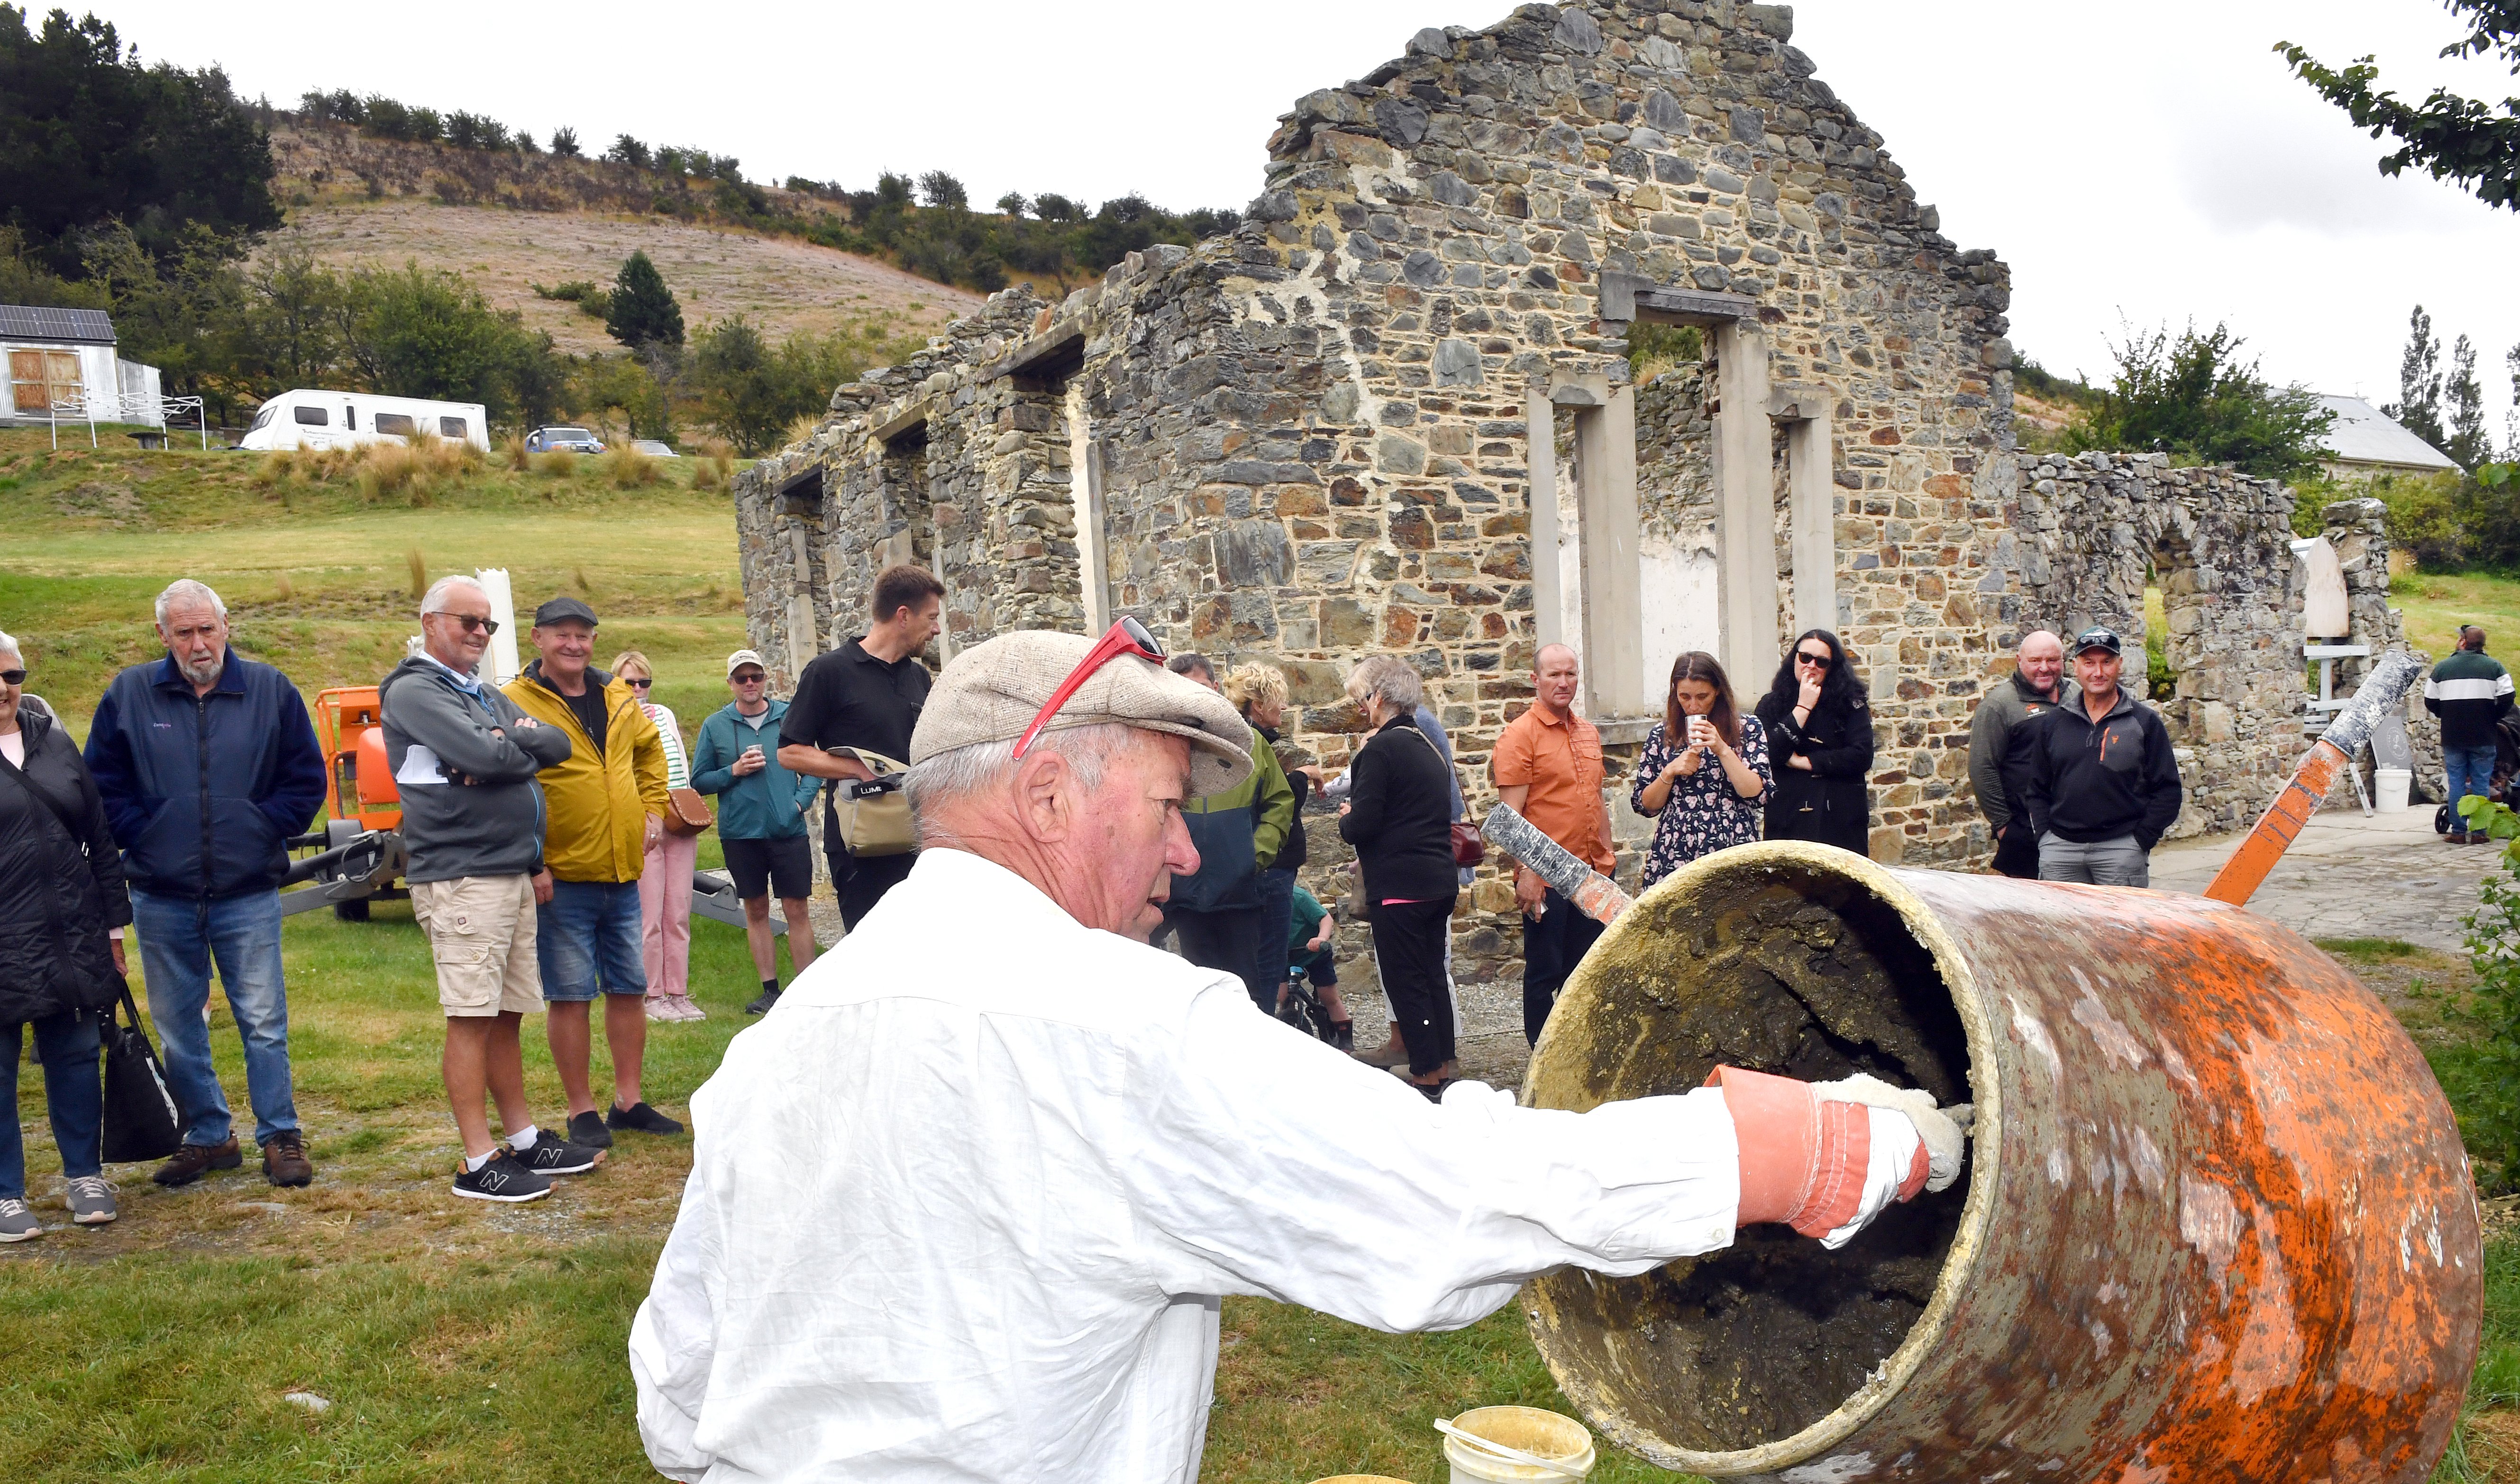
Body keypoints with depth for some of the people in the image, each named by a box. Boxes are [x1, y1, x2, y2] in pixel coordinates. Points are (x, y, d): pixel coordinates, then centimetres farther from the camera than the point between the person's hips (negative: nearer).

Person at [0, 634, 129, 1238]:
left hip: (71, 938, 4)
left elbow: (100, 839, 12)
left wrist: (114, 923, 10)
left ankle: (85, 1177, 23)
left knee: (75, 1058, 11)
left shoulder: (54, 743, 9)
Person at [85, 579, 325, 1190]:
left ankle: (280, 1137, 10)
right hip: (162, 898, 2)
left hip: (249, 894, -2)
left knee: (264, 1023, 0)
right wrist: (141, 836, -3)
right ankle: (207, 1137, 23)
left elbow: (306, 779, 5)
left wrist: (262, 829, -3)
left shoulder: (270, 691, 1)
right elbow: (102, 786, 7)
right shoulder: (129, 694, 3)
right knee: (178, 1029, 10)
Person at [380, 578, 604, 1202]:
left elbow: (557, 744, 9)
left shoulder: (488, 695, 20)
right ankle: (479, 1163, -1)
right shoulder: (413, 692, -6)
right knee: (472, 1019, -6)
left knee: (508, 1015, 13)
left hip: (514, 874, 8)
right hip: (461, 876, -8)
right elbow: (482, 756, -20)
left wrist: (509, 744, -9)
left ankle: (524, 1139, 22)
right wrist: (520, 746, 0)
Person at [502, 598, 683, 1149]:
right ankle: (582, 1110, 13)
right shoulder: (517, 704, -9)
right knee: (570, 995, 1)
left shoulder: (619, 699, 10)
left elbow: (650, 750, 28)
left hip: (622, 874, 6)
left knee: (629, 988, 12)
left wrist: (654, 809, 15)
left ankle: (629, 1100, 23)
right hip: (560, 880, -6)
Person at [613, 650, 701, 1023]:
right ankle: (654, 996, 5)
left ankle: (678, 993, 11)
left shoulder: (665, 714, 15)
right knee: (650, 918, -4)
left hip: (681, 825, 5)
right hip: (644, 827, -5)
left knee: (679, 916, 6)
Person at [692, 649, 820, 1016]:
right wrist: (734, 771, -10)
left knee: (796, 909, 0)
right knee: (756, 911, 9)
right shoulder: (715, 725, 3)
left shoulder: (790, 717, 2)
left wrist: (802, 799, -8)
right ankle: (770, 990, 17)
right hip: (740, 833, 1)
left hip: (788, 830, -1)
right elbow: (698, 780, 4)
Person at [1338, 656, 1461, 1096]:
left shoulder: (1380, 749, -14)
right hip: (1440, 882, 9)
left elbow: (1360, 825, -18)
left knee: (1405, 981, 0)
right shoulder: (1427, 746, 13)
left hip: (1400, 887, -9)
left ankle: (1427, 1076, 4)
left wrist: (1346, 816, 3)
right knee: (1432, 975, 16)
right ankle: (1445, 1066, 23)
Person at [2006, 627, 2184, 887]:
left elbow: (2167, 790, 2)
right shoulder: (2053, 722, 12)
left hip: (2121, 848, -2)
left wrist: (2140, 840, -6)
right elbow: (2036, 788, 16)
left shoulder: (2145, 722, 4)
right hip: (2060, 848, 2)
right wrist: (2045, 835, 3)